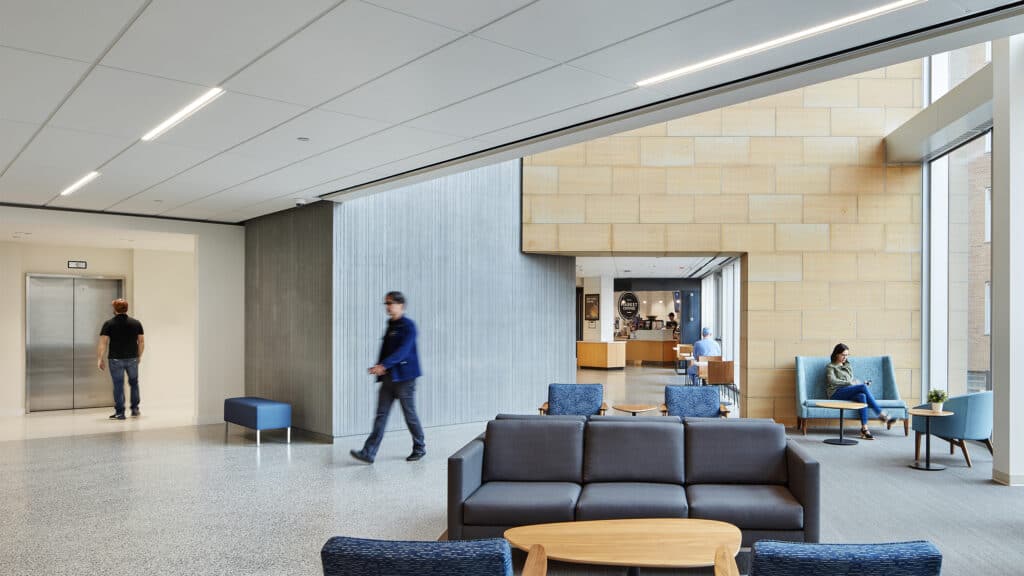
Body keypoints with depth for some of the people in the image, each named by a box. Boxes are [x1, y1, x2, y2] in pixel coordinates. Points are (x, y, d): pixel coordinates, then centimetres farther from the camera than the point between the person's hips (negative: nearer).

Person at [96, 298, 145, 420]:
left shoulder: (109, 324, -4)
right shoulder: (136, 323, 4)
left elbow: (103, 343, -9)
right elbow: (141, 341, 7)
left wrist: (100, 359, -4)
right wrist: (139, 356, 18)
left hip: (116, 359, -2)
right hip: (132, 359, 2)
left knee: (118, 385, 4)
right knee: (134, 383, 18)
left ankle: (120, 412, 7)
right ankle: (135, 409, 20)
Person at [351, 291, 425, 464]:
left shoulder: (408, 326, -10)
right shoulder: (390, 325, 14)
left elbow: (403, 351, -23)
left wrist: (384, 365, -32)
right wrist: (379, 367, 4)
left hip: (404, 378, -7)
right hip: (388, 378, 7)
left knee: (409, 414, 5)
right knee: (381, 414, 2)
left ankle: (420, 448, 23)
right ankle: (369, 453, -1)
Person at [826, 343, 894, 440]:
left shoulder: (848, 366, 30)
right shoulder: (830, 366, 10)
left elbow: (852, 380, 27)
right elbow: (832, 381, -8)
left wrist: (860, 383, 4)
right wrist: (849, 383, -16)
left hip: (849, 393, 5)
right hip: (836, 393, -5)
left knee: (862, 396, -33)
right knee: (863, 387, -29)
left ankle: (864, 428, -41)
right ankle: (881, 414, -29)